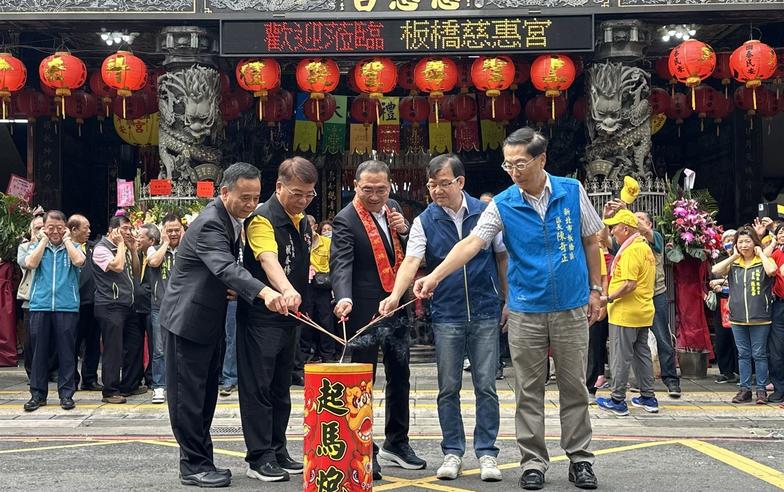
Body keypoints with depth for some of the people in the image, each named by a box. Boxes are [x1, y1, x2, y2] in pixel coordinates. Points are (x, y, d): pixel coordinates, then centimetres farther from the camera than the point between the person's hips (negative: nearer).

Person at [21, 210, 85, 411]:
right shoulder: (37, 246, 12)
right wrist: (44, 240, -1)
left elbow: (78, 261, -13)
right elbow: (31, 263, -7)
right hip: (40, 306, 1)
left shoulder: (73, 247, 8)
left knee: (66, 351, 2)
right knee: (39, 351, 4)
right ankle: (37, 394, 12)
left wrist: (67, 239, -2)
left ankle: (66, 393, 9)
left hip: (67, 307, -1)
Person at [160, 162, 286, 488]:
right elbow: (225, 267, -41)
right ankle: (194, 467, 3)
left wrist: (229, 288, 0)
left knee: (206, 396, 14)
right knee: (189, 396, -3)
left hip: (209, 320, 10)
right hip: (189, 319, -10)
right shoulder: (209, 224, -23)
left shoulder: (230, 220, 7)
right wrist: (264, 292, -56)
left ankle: (202, 461, 22)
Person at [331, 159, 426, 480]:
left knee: (400, 377, 16)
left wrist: (404, 229, -6)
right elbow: (341, 262, -24)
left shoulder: (393, 209, 8)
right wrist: (343, 297, -41)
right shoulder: (346, 220, -12)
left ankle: (396, 442, 31)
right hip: (365, 312, -7)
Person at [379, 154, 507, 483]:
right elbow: (411, 262, -14)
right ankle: (452, 452, 15)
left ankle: (487, 453, 11)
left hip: (485, 312, 0)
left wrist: (508, 300, 8)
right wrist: (395, 295, -30)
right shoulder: (425, 222, -2)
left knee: (485, 386, 2)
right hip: (446, 315, 1)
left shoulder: (486, 213, -1)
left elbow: (502, 257, 8)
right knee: (448, 388, 5)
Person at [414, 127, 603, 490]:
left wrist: (595, 289, 7)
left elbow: (590, 242, 8)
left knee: (574, 388, 7)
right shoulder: (503, 205, -5)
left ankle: (580, 458, 18)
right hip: (525, 312, 0)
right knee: (528, 393, 5)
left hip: (571, 309, 0)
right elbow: (471, 243, -15)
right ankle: (533, 462, 14)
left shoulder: (573, 192, -2)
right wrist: (434, 277, -28)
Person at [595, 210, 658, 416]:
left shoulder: (631, 250, -17)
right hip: (644, 312, 10)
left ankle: (618, 400, 5)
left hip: (625, 313, -10)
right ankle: (648, 398, 20)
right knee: (642, 354, 15)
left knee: (621, 357, -2)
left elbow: (629, 284, -25)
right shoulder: (645, 247, 14)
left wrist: (609, 298, -17)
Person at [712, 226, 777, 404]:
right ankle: (745, 389, 17)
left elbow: (771, 270, -25)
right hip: (738, 318, 4)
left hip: (759, 318, -4)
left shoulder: (763, 261, -2)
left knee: (759, 354, 3)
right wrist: (733, 256, -4)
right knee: (743, 354, 10)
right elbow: (715, 270, -8)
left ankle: (761, 390, 11)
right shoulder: (733, 264, 8)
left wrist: (760, 253, -11)